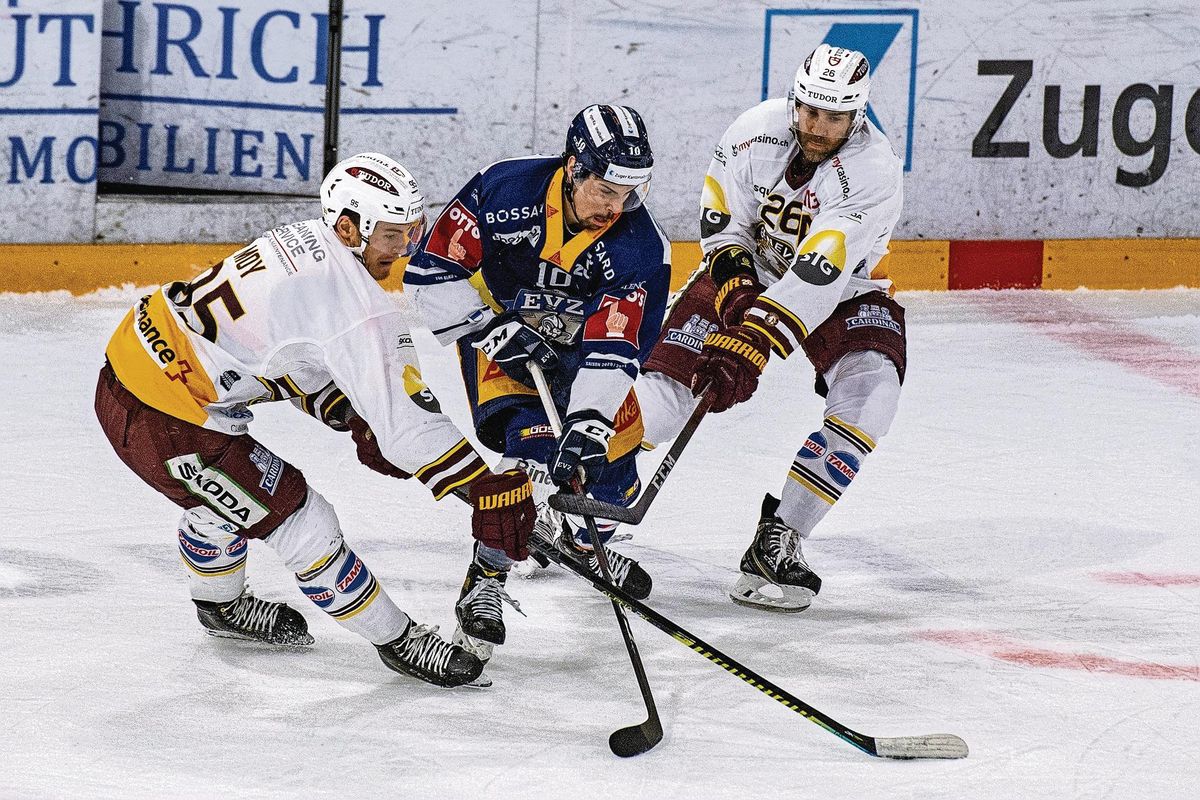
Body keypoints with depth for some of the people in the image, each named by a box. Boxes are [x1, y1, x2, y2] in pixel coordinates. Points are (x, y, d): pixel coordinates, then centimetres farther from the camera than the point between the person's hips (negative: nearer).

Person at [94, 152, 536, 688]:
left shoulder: (301, 243, 7)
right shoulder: (354, 301, -22)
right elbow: (405, 416, -25)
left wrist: (357, 422, 5)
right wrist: (488, 488, -25)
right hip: (158, 421, -10)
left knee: (222, 496, 34)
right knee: (298, 520, -1)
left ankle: (222, 605, 60)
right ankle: (397, 640, 12)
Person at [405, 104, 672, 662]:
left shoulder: (641, 248, -25)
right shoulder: (503, 190, -27)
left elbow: (614, 351, -31)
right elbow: (430, 273, -20)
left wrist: (588, 426, -43)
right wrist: (493, 332, -28)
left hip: (577, 340, 3)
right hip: (497, 328, -3)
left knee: (611, 459, 1)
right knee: (532, 446, -26)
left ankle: (583, 541, 36)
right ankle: (485, 583, -18)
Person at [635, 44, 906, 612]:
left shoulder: (873, 174, -29)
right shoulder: (757, 131, -19)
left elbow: (816, 277, -38)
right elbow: (721, 224, -8)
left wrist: (753, 346, -46)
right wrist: (734, 286, -25)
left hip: (841, 293, -2)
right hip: (748, 269, 2)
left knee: (870, 390, -28)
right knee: (664, 391, -13)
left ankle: (776, 540, -22)